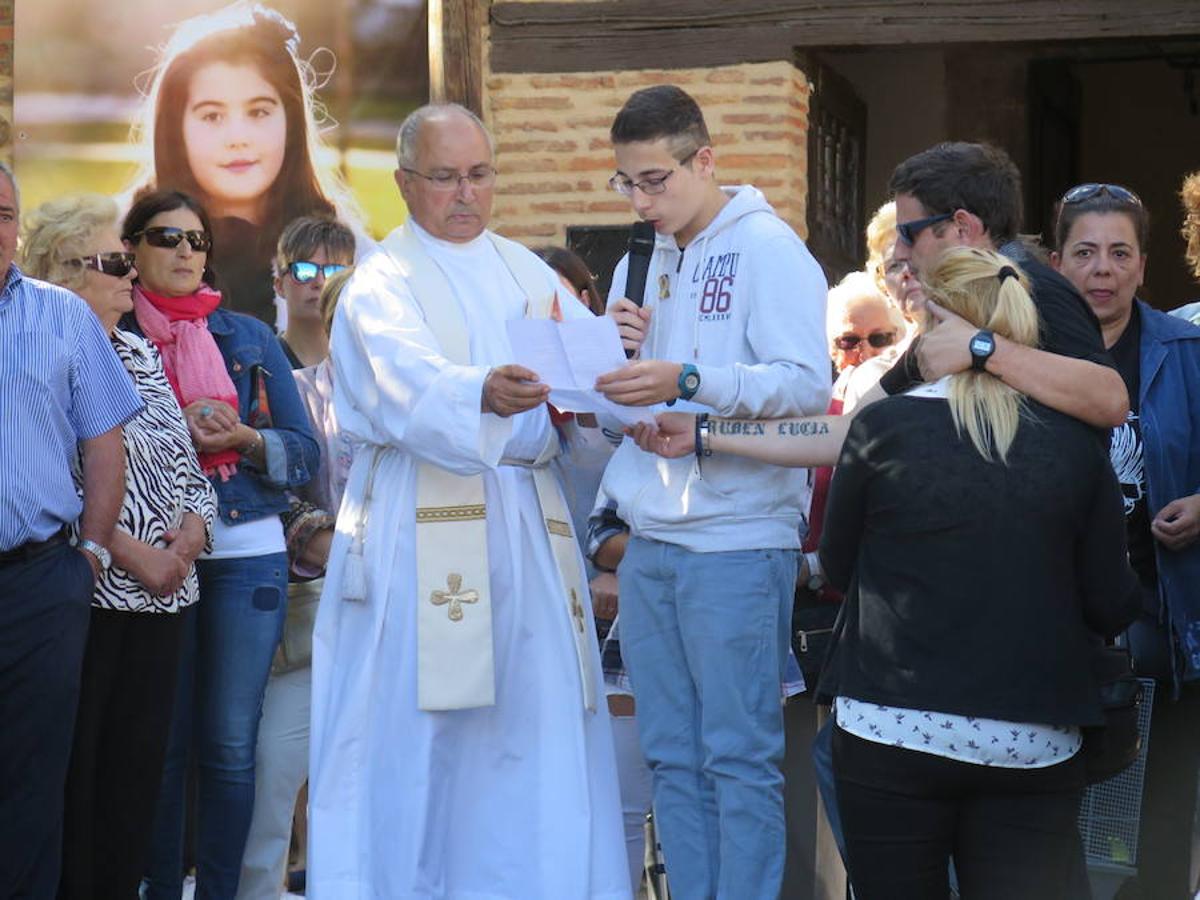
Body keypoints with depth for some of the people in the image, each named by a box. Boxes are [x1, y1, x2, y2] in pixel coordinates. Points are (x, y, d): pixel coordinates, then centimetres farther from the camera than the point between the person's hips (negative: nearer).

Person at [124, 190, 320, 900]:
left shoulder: (250, 338, 10)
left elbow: (305, 451, 8)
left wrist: (242, 439, -10)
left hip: (247, 555, 1)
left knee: (230, 745, 1)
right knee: (161, 741, 1)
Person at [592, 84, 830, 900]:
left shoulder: (767, 247, -5)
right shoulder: (642, 264, 16)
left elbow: (808, 384, -15)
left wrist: (688, 381, -26)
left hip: (738, 545, -7)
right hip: (651, 542, 7)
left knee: (740, 759, -4)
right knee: (673, 757, 11)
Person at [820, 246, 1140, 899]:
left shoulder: (882, 429, -7)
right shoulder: (1074, 443, -1)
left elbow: (837, 567, 6)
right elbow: (1112, 607, 3)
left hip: (892, 731, -1)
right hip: (1033, 744, 1)